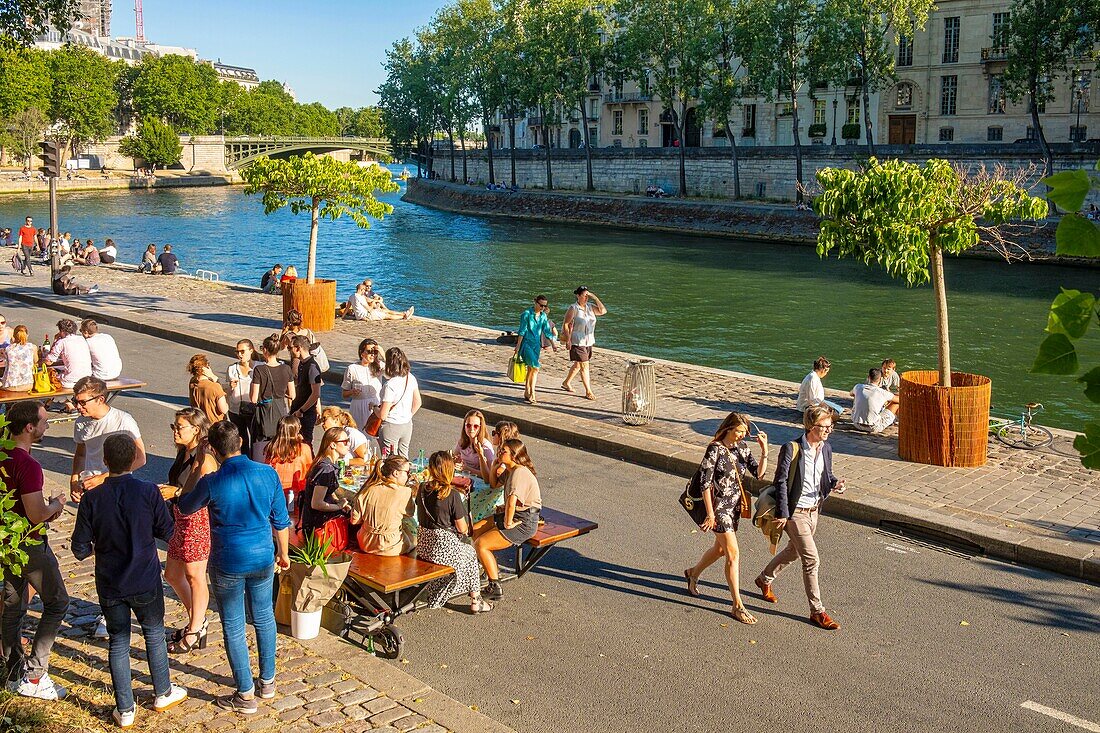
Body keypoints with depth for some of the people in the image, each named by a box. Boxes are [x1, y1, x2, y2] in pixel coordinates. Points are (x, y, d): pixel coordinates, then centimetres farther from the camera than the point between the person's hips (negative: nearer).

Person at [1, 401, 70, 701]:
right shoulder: (28, 465, -26)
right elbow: (36, 515, -27)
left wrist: (46, 507, 10)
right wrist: (56, 504, -7)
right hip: (29, 544, -9)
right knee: (56, 602, 3)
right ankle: (33, 674, 2)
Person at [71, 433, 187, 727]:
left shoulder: (92, 499, -12)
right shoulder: (149, 491, -16)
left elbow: (80, 549, -8)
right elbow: (167, 532, -6)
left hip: (109, 586, 1)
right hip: (145, 583, -1)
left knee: (118, 642, 14)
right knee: (154, 635, 19)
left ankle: (125, 710, 21)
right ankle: (163, 694, 34)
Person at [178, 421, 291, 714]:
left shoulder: (212, 482, -18)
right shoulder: (268, 474, -9)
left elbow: (185, 508, 3)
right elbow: (281, 520, 1)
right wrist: (283, 554, 16)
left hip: (228, 565, -4)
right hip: (263, 559, 4)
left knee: (233, 627, 11)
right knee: (264, 619, 22)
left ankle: (246, 695, 20)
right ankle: (268, 682, 35)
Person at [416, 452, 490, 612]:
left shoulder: (423, 489, -2)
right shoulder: (452, 495, -19)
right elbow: (462, 528, -12)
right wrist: (465, 528, 12)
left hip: (422, 544, 6)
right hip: (443, 546, -6)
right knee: (470, 554, 24)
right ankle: (475, 601, 29)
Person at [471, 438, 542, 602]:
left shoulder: (519, 473, -23)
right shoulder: (510, 470, 10)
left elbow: (512, 502, -34)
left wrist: (508, 523, -24)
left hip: (524, 523, -10)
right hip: (513, 515, 10)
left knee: (480, 544, -16)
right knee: (474, 531, 9)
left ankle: (495, 588, -10)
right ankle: (493, 570, 21)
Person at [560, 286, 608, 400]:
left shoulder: (590, 307, 5)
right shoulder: (573, 308, -11)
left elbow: (603, 311, -7)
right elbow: (565, 324, -10)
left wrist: (595, 298, -11)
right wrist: (568, 340, -15)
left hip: (588, 341, 7)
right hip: (577, 342, -7)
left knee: (578, 364, 19)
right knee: (584, 365, -8)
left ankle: (566, 383, 39)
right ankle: (588, 391, -4)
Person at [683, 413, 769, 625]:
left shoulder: (741, 447, 4)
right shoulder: (715, 449, -15)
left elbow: (759, 474, -1)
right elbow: (705, 482, -15)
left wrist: (764, 451, -17)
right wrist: (710, 514, -16)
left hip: (734, 505, 8)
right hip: (719, 506, -8)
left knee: (720, 548, 23)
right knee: (733, 554, -9)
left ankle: (694, 572, 49)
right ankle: (738, 606, -3)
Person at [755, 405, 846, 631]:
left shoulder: (826, 449, 3)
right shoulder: (791, 449, -18)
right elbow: (781, 482, -15)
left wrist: (834, 484, -8)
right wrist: (782, 514, -17)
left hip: (814, 510, 8)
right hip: (796, 512, -8)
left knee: (794, 551, 23)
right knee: (811, 560, -8)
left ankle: (764, 579, 47)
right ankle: (817, 611, 2)